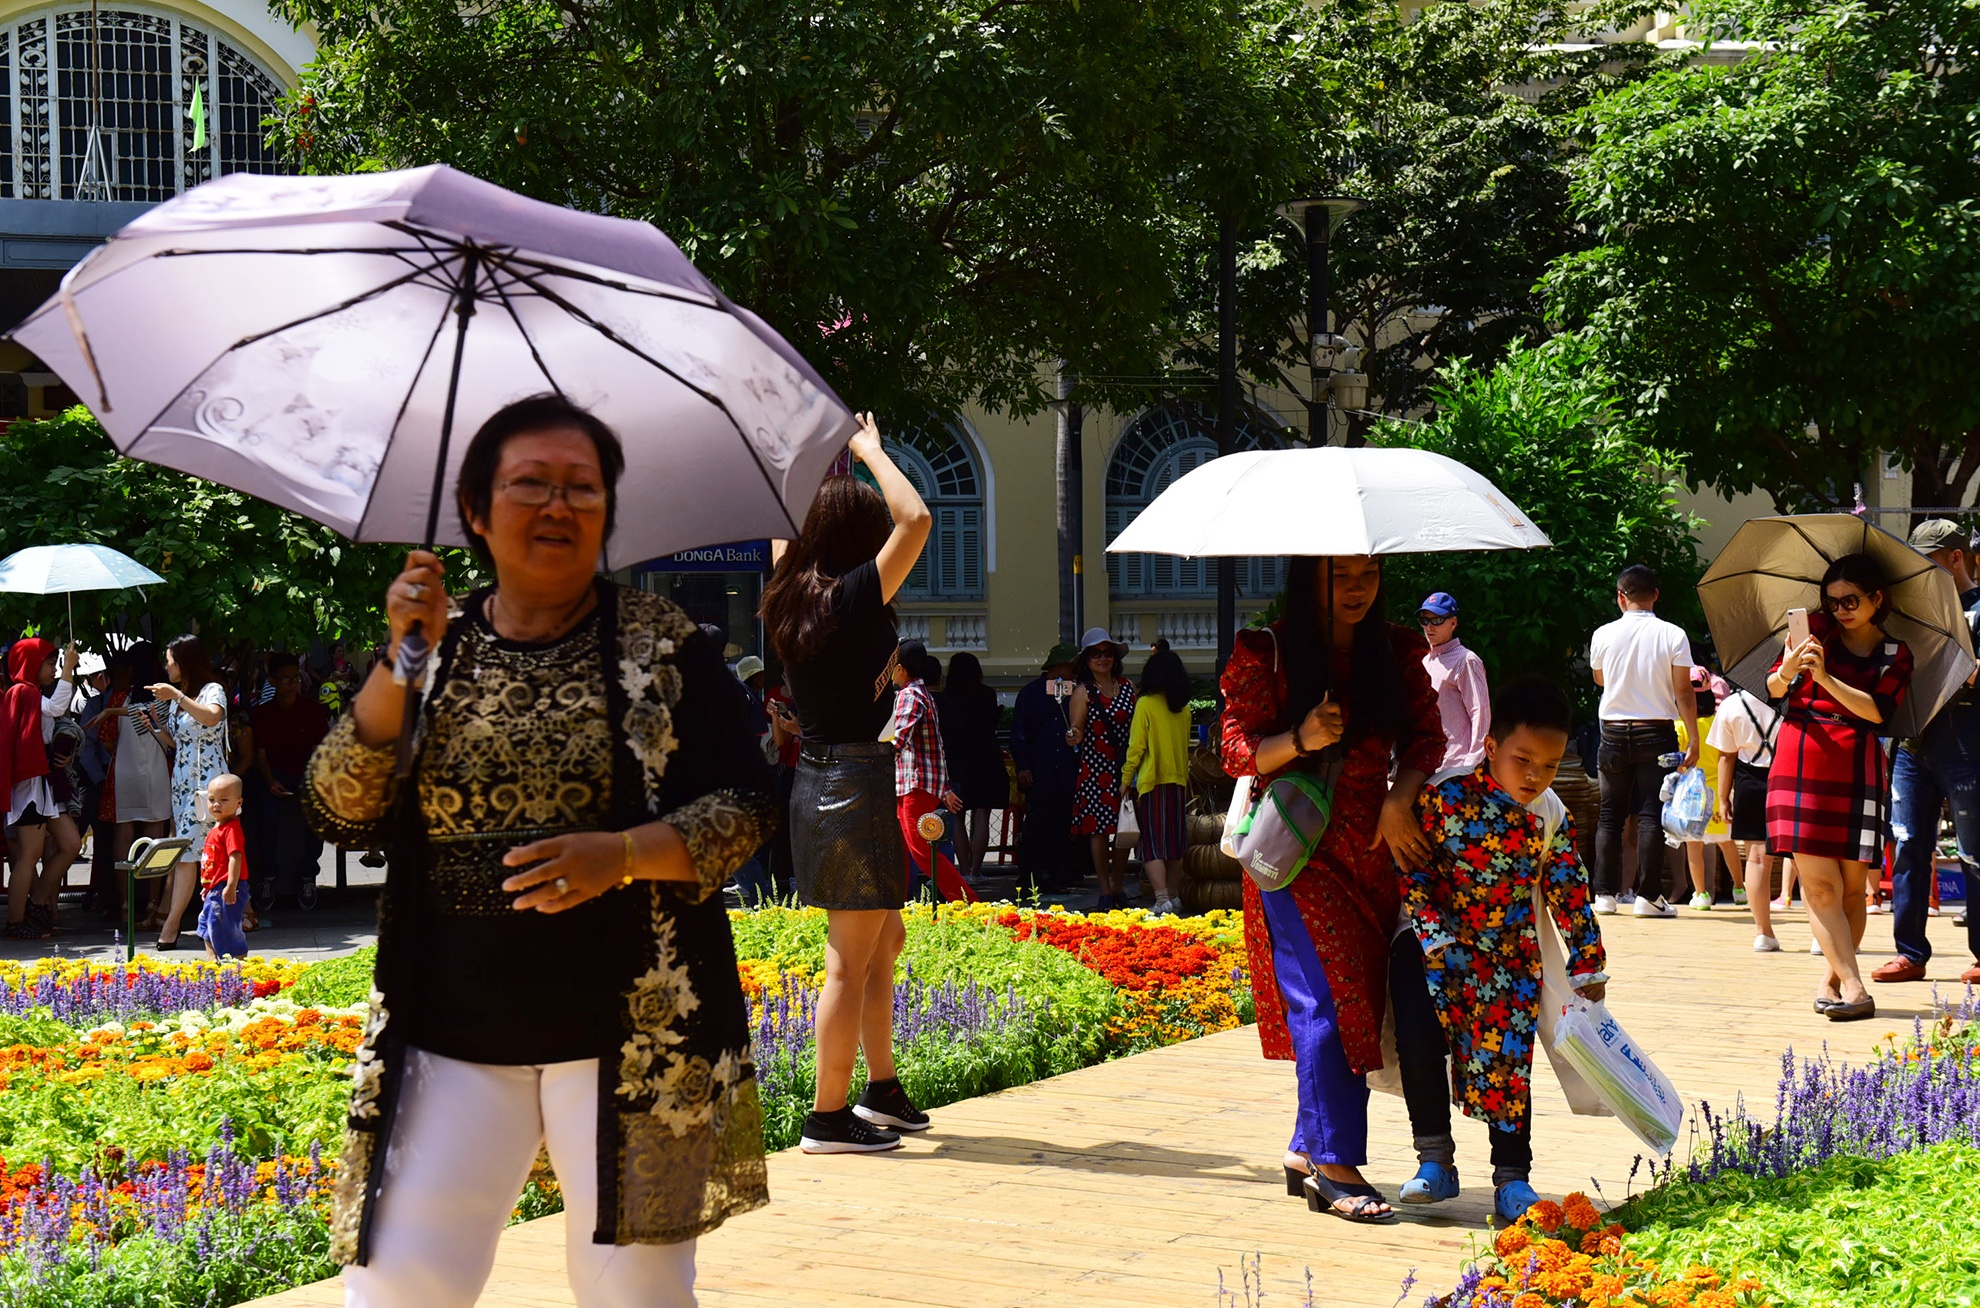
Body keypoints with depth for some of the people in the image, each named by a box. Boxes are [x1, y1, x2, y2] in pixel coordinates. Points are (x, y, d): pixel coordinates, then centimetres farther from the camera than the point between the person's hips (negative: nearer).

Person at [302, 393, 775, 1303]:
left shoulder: (661, 644, 2)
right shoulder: (435, 645, 7)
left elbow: (746, 807, -1)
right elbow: (340, 817, -1)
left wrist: (623, 854, -19)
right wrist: (400, 665, -13)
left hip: (635, 1032, -1)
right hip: (451, 1036, 1)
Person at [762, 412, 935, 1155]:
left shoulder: (789, 598, 7)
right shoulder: (853, 598, -16)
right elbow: (915, 519, -23)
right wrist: (871, 453, -9)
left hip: (816, 779, 9)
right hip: (856, 780, -9)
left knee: (884, 936, 21)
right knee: (852, 960, -3)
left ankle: (882, 1089, 29)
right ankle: (828, 1117, 1)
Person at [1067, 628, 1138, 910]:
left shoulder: (1128, 687, 11)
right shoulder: (1083, 691, 0)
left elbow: (1138, 725, 13)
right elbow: (1077, 727, -8)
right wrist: (1075, 736, -31)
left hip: (1126, 767, 3)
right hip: (1095, 768, -3)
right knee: (1099, 829, -4)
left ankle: (1117, 887, 16)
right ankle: (1105, 891, 3)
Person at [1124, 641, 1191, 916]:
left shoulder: (1146, 704, -10)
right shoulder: (1183, 708, 6)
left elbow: (1136, 747, -10)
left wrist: (1125, 781, -3)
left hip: (1151, 782, -5)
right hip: (1179, 781, 5)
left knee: (1152, 843, -6)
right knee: (1175, 842, 14)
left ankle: (1162, 899, -17)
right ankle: (1174, 896, 20)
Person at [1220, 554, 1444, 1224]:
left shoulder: (1398, 652, 8)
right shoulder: (1264, 655, -3)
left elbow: (1425, 737, 6)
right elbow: (1238, 752, -4)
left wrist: (1401, 798, -12)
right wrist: (1299, 740, -23)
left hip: (1373, 847, 5)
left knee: (1358, 1001, 4)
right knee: (1328, 999, -12)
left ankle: (1307, 1151, 16)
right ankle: (1337, 1169, -11)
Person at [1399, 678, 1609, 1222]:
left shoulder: (1551, 818, -4)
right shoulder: (1446, 798, -17)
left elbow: (1570, 894, 6)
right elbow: (1413, 872, -13)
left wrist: (1588, 969, 9)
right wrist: (1435, 939, -21)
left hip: (1513, 957, 3)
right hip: (1440, 945, -3)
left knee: (1509, 1056, -3)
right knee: (1420, 1035, -20)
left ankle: (1512, 1179, 6)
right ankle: (1435, 1161, -6)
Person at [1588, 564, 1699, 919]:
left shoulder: (1604, 635, 0)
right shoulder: (1672, 635, -6)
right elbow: (1683, 693, -7)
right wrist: (1693, 739, -4)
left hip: (1614, 732, 2)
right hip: (1656, 733, -2)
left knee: (1611, 815, 9)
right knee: (1651, 814, -1)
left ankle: (1605, 893, 6)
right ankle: (1648, 896, -6)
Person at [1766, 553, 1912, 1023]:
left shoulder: (1896, 655, 8)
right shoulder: (1817, 629, 7)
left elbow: (1878, 711, -7)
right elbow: (1773, 688, 2)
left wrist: (1825, 678, -18)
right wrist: (1787, 672, -21)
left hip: (1858, 768, 1)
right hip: (1802, 761, -1)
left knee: (1852, 886, 0)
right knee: (1819, 883, -10)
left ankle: (1832, 980, 12)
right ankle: (1852, 988, -12)